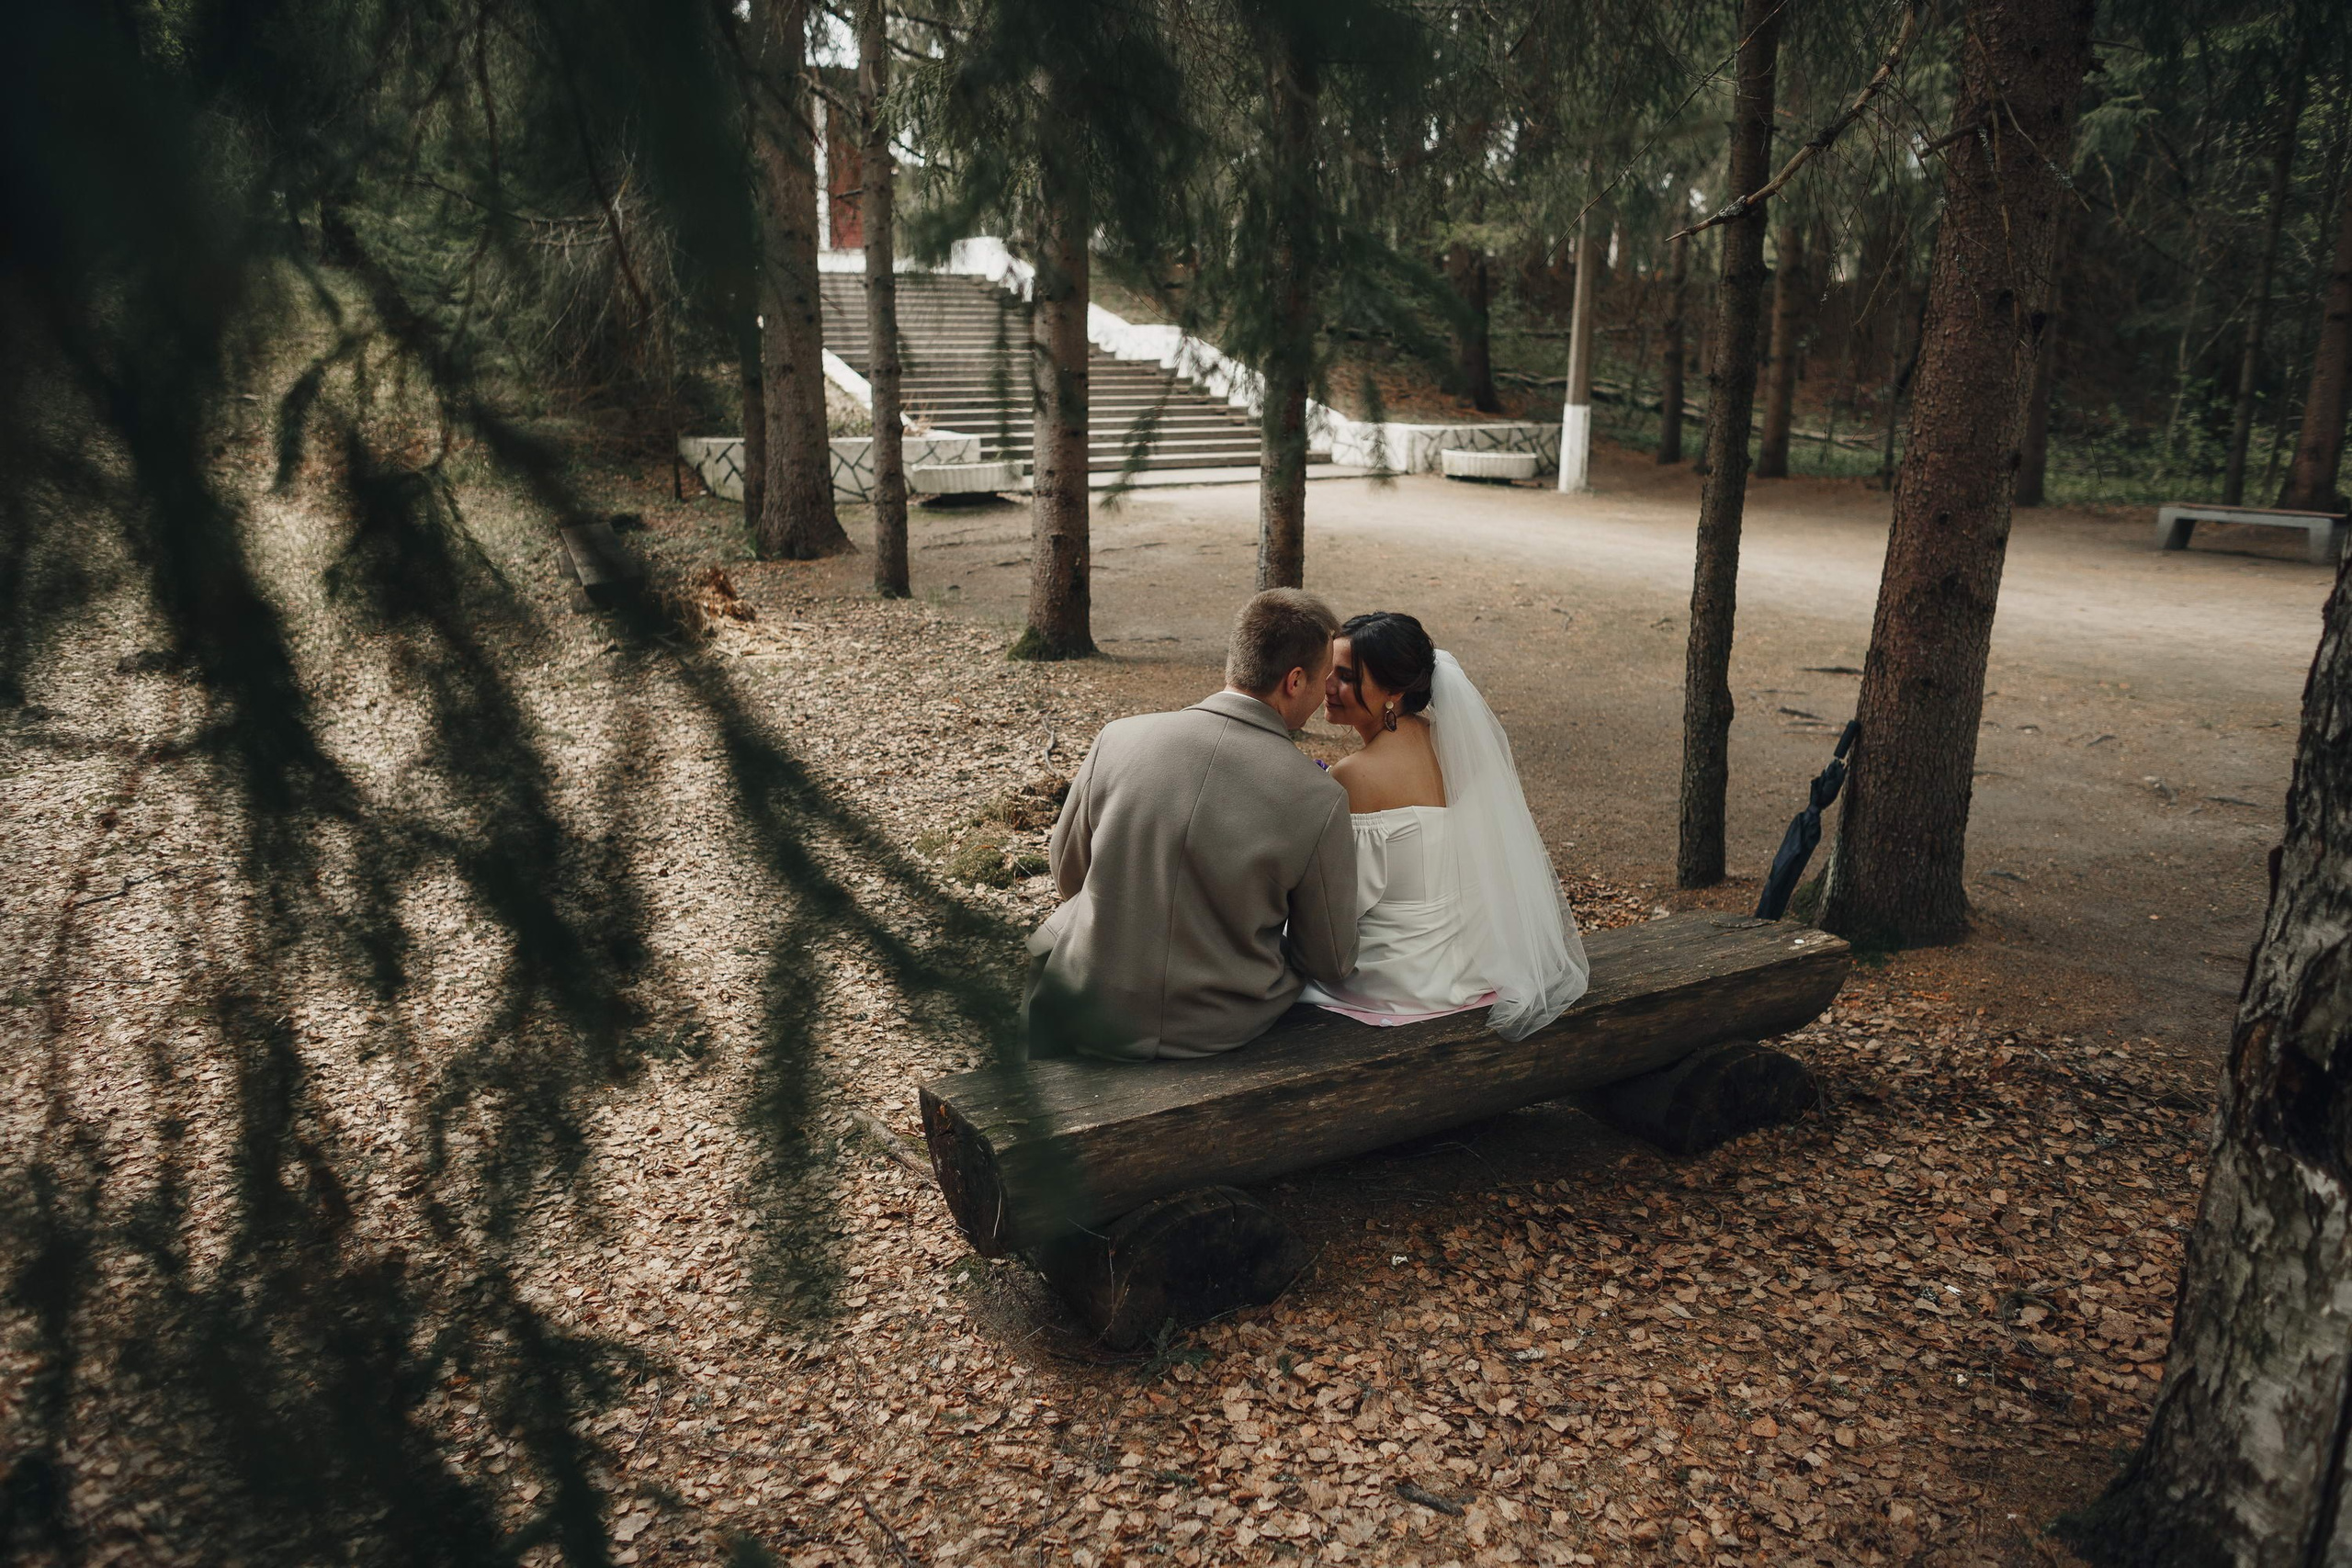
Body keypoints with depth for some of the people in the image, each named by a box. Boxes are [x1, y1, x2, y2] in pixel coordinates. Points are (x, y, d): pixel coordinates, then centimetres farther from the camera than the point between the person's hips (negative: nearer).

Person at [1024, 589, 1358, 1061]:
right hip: (1225, 1028, -1)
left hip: (1088, 1015, 1)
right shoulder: (1319, 800, -17)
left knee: (1044, 942, 32)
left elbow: (1069, 875, 4)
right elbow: (1331, 963, -5)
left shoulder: (1119, 738, -11)